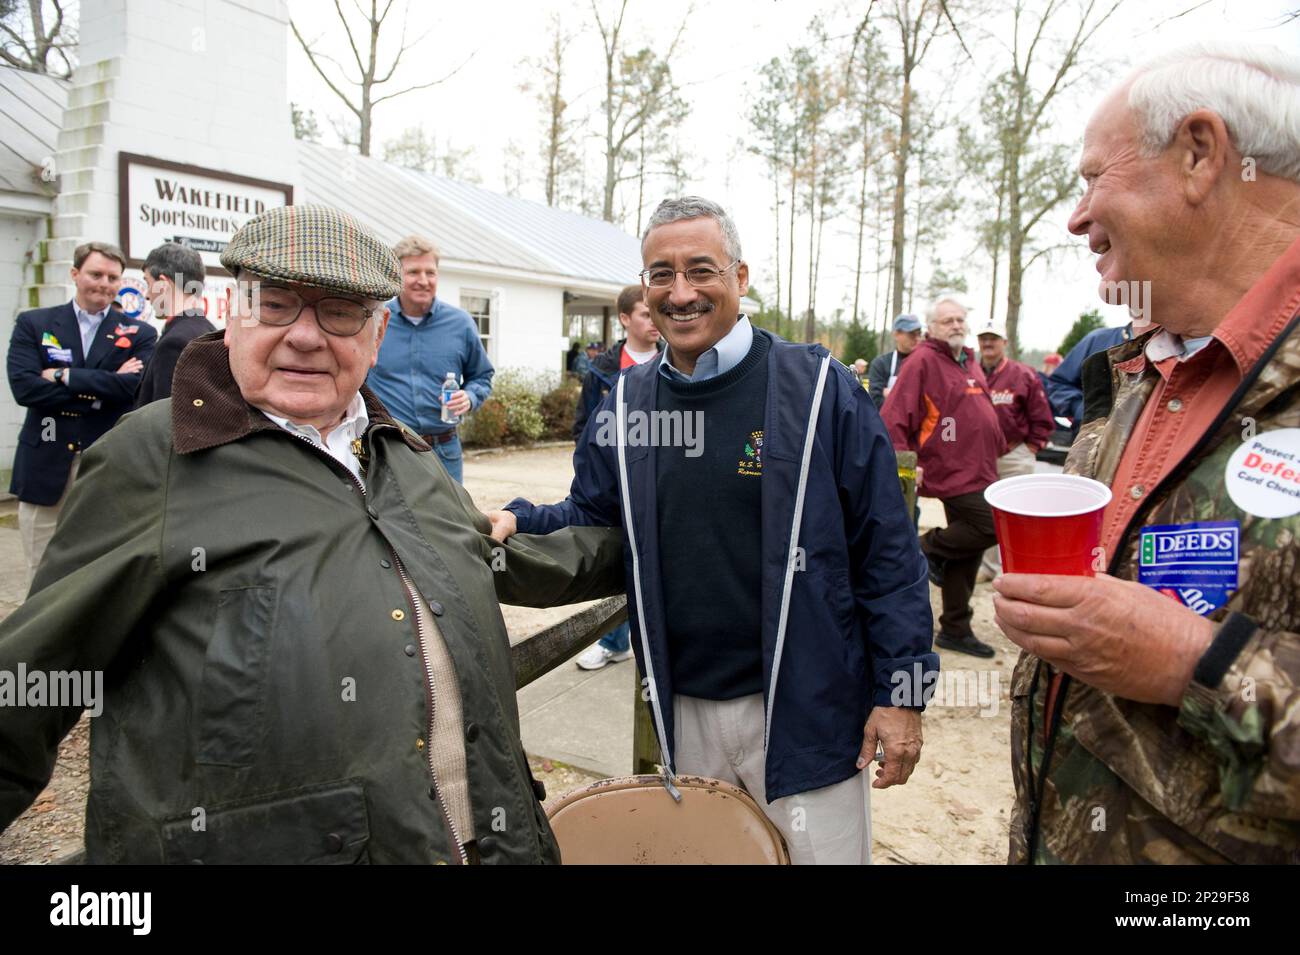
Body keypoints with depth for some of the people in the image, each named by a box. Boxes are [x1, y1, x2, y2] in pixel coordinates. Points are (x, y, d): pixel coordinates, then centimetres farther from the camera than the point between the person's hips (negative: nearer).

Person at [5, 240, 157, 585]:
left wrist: (64, 376, -11)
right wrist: (104, 388, -13)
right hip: (45, 468, 1)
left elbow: (138, 386, -13)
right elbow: (23, 387, -7)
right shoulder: (33, 324, 8)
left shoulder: (139, 334, 5)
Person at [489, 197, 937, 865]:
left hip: (806, 710, -3)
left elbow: (886, 552, -8)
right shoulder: (627, 404, 3)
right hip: (685, 713, 4)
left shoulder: (818, 388, -10)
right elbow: (589, 521, 11)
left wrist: (901, 690, -9)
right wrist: (516, 526, -9)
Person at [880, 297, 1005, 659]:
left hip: (978, 471, 9)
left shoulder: (969, 363, 18)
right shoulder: (923, 362, -9)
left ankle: (955, 630, 21)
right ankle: (928, 548, 5)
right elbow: (893, 419, -16)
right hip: (954, 472, -9)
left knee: (966, 551, 12)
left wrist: (997, 449, 18)